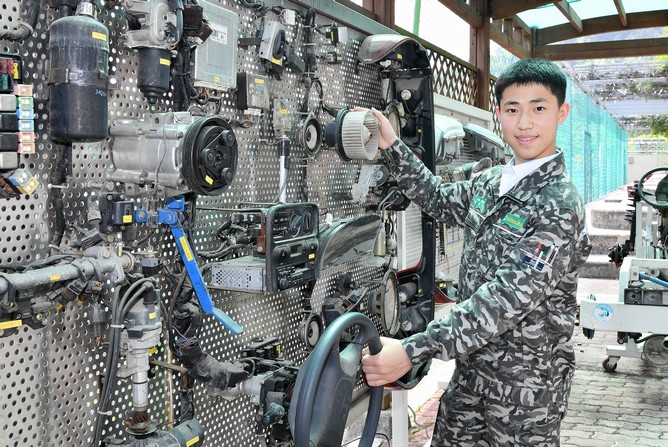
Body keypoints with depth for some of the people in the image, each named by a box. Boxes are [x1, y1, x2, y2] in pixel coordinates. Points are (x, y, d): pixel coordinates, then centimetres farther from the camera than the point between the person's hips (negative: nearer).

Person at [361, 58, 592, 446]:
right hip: (471, 365, 7)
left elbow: (510, 297, -29)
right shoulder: (491, 181, 3)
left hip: (526, 379, -7)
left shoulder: (560, 204, -21)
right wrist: (393, 147, 11)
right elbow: (443, 201, 22)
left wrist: (413, 351, -35)